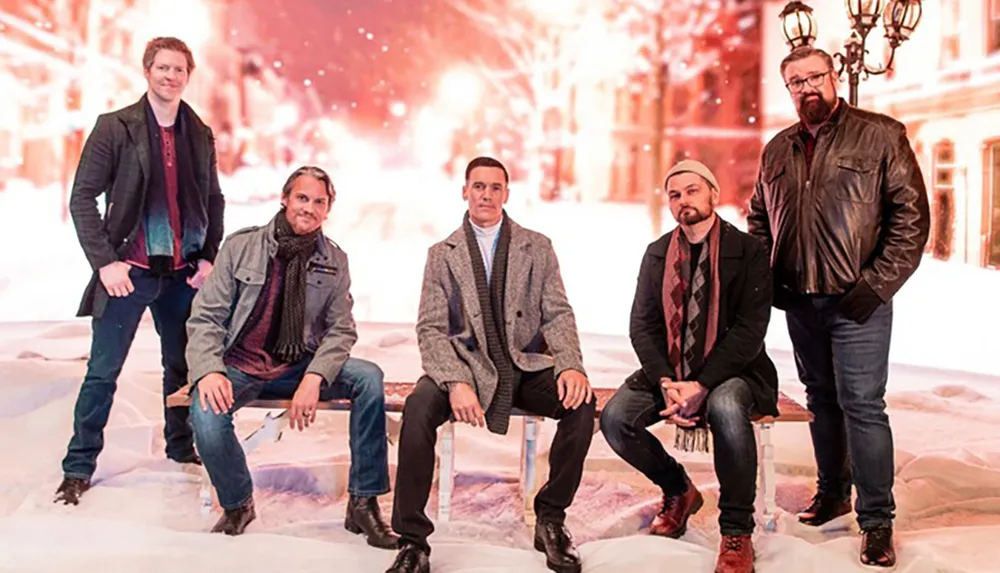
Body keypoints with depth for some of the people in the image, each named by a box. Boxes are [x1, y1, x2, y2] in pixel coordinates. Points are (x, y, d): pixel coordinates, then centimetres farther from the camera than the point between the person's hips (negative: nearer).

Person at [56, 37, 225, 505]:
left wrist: (208, 257, 2)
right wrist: (105, 262, -13)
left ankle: (181, 447, 30)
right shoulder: (114, 127, -3)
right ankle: (79, 466, 13)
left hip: (183, 273, 4)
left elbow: (213, 201, 13)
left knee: (182, 365, 13)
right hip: (129, 271, -3)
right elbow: (82, 198, -5)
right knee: (103, 372, 1)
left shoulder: (200, 134, 8)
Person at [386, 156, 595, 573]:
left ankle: (550, 518, -6)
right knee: (418, 408, -30)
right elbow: (431, 330, -3)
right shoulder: (442, 254, 6)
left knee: (581, 402, -27)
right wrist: (456, 382, -22)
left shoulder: (538, 247, 8)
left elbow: (558, 315, 2)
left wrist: (571, 366, -20)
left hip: (525, 367, 1)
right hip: (468, 365, -1)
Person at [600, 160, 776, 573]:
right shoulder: (657, 253, 7)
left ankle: (737, 531, -17)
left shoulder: (748, 251, -6)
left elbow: (750, 329, -13)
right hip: (669, 369, 4)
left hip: (731, 371, -4)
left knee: (726, 408, -38)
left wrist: (701, 385, -23)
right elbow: (642, 326, 2)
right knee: (615, 419, -20)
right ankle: (678, 490, 11)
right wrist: (666, 383, -15)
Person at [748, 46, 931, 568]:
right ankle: (832, 492, 30)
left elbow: (912, 216, -8)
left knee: (861, 404, -5)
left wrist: (878, 284, -14)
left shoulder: (880, 135, -4)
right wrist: (766, 276, 7)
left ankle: (877, 520, 6)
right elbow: (758, 218, 21)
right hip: (799, 302, 5)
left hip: (856, 302, -5)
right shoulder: (777, 150, 11)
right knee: (821, 400, 15)